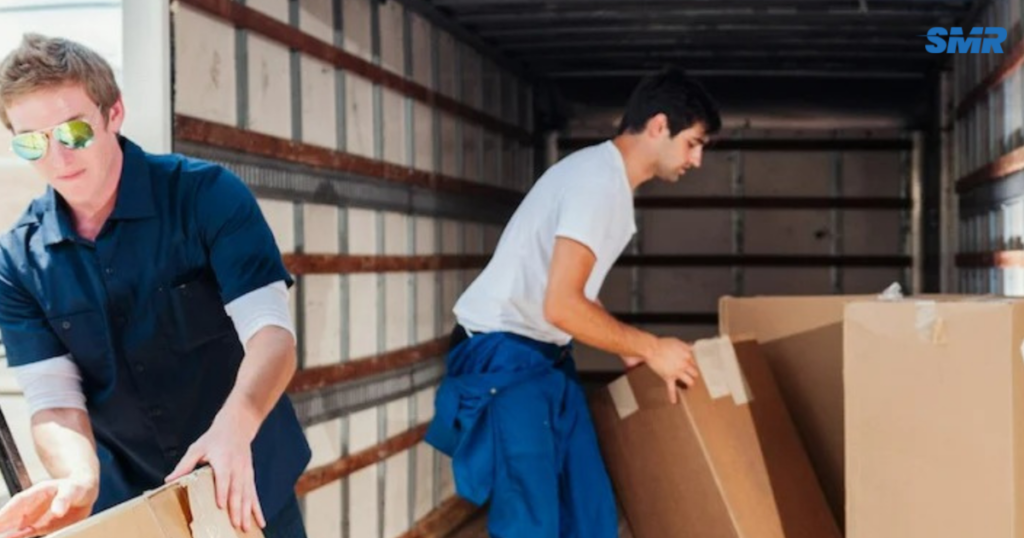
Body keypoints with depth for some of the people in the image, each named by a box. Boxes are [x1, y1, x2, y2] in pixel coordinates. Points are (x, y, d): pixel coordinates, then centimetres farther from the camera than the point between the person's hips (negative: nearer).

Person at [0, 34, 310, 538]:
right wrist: (79, 480, -33)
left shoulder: (208, 194, -15)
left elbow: (271, 331, -22)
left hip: (250, 485, -2)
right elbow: (53, 398, -12)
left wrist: (233, 428, -42)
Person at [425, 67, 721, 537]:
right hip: (503, 355, -10)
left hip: (547, 356, 10)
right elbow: (561, 305, -26)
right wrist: (649, 348, -15)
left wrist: (629, 350, 9)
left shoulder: (609, 179, 13)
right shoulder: (598, 180, -19)